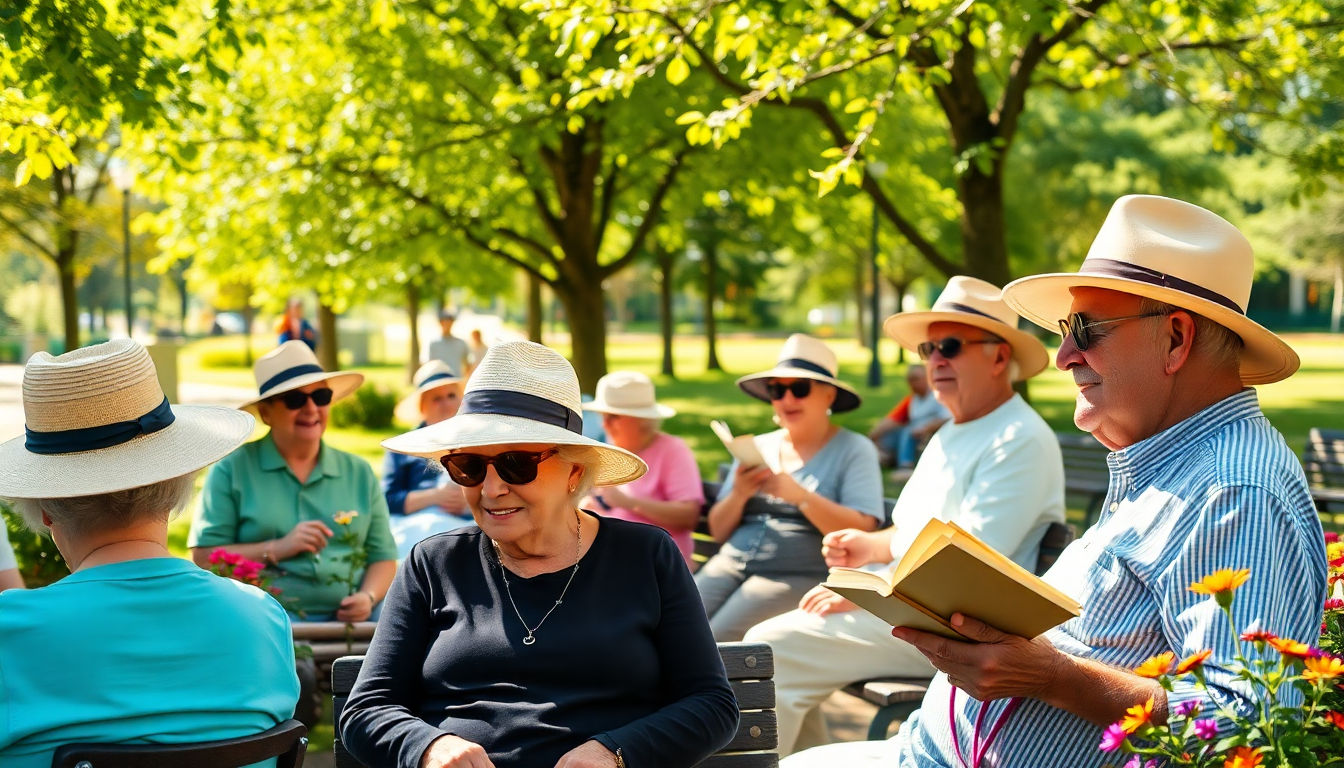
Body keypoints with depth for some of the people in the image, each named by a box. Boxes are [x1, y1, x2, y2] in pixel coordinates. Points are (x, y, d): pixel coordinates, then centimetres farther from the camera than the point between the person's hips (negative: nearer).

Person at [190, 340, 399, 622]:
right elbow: (204, 557, 0)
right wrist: (277, 549, -10)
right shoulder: (232, 469, 5)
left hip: (347, 620, 4)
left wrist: (368, 597, -6)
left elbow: (383, 557, 14)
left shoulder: (359, 473, 16)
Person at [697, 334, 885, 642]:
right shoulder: (758, 447, 17)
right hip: (733, 563, 5)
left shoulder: (854, 450, 3)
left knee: (716, 640, -25)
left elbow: (861, 532, -11)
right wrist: (738, 495, -7)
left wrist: (799, 494, -21)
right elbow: (719, 531, 14)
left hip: (801, 577, -5)